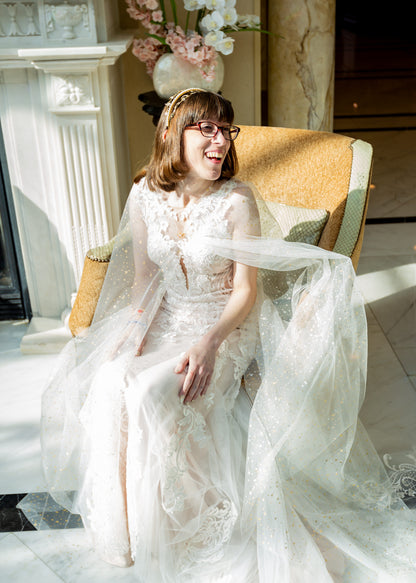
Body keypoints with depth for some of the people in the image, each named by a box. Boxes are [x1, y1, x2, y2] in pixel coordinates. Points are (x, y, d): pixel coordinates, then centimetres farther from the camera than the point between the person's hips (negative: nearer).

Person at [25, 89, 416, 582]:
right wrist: (136, 324, -11)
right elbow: (143, 277, 7)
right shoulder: (145, 196, -2)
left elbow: (246, 291, -12)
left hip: (226, 322, -4)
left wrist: (210, 342, -27)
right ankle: (121, 518, 2)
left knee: (154, 394, -28)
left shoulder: (238, 202, -14)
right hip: (166, 318, 4)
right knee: (108, 382, -22)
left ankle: (184, 525, -1)